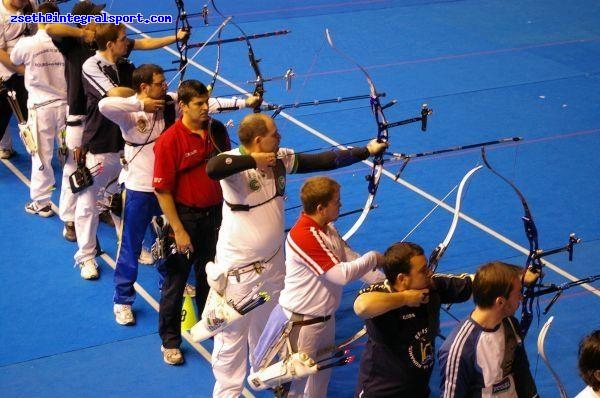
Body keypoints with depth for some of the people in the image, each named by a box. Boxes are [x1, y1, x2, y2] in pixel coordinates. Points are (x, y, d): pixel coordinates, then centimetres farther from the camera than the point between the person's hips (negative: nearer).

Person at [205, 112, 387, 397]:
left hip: (272, 262, 8)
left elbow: (321, 161, 5)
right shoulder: (236, 163, -25)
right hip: (237, 269, -8)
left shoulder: (280, 158, -4)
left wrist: (366, 151, 8)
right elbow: (212, 169, -48)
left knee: (267, 327, 28)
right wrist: (253, 160, -36)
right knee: (232, 335, 6)